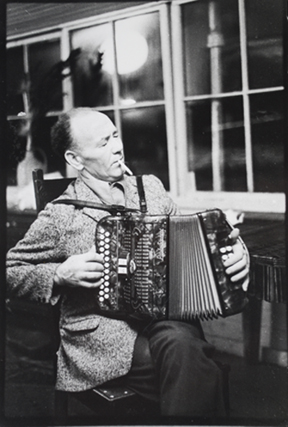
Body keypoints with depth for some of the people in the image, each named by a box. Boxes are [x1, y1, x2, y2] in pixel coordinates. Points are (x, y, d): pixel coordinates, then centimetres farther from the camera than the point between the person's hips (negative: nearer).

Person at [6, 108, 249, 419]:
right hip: (102, 332, -4)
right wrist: (60, 275, -12)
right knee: (198, 372, -28)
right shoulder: (59, 215, -3)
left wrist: (231, 251, 0)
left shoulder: (150, 187, 10)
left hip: (168, 317, 4)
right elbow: (11, 270, 6)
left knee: (181, 342, -32)